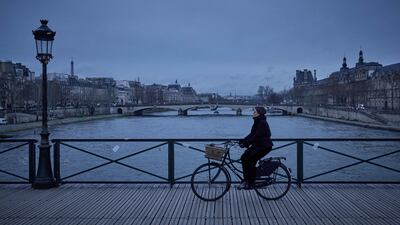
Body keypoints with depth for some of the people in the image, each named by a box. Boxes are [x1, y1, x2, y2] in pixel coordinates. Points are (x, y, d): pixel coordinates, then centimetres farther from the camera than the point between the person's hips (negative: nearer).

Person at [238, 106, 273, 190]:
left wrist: (246, 143, -27)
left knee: (250, 161, -17)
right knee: (244, 157, -2)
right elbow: (252, 134, 14)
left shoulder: (262, 123, -19)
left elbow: (257, 136, -26)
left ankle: (251, 183, -5)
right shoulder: (257, 122, 12)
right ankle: (246, 180, 6)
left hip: (264, 146, -9)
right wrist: (243, 141, 4)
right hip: (257, 145, 9)